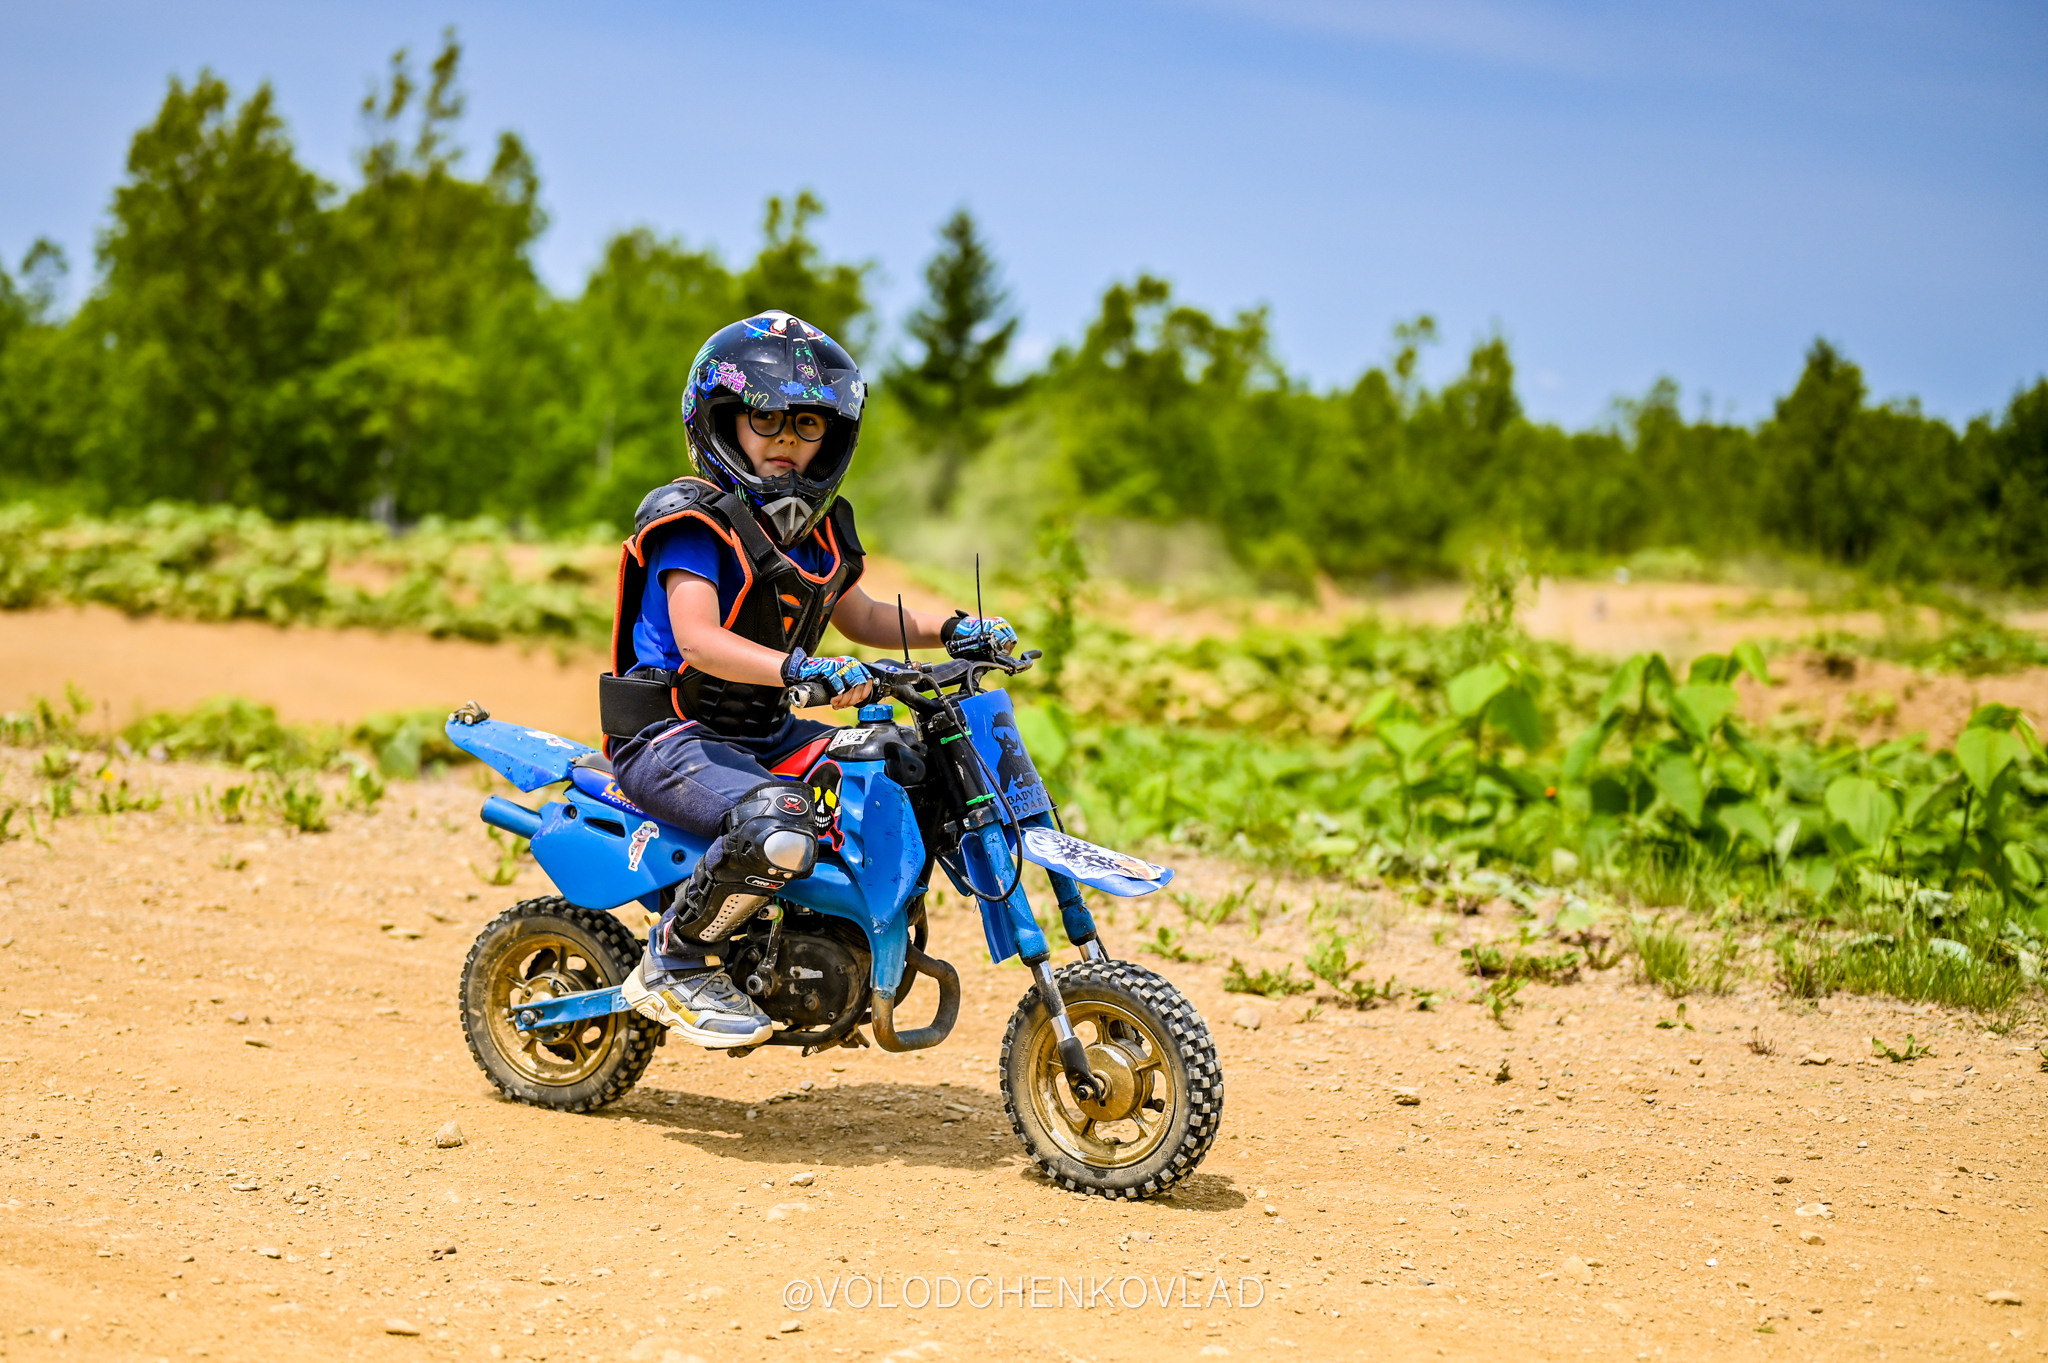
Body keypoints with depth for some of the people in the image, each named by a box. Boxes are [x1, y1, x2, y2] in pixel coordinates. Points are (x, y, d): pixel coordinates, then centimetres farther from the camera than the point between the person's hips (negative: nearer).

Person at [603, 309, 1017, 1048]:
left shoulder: (819, 529, 11)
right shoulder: (694, 522, -14)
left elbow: (860, 615, 24)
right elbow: (698, 639, -28)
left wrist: (951, 629, 7)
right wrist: (802, 669, -42)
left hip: (766, 734, 9)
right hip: (671, 737, -8)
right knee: (779, 829, -36)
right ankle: (672, 966, -14)